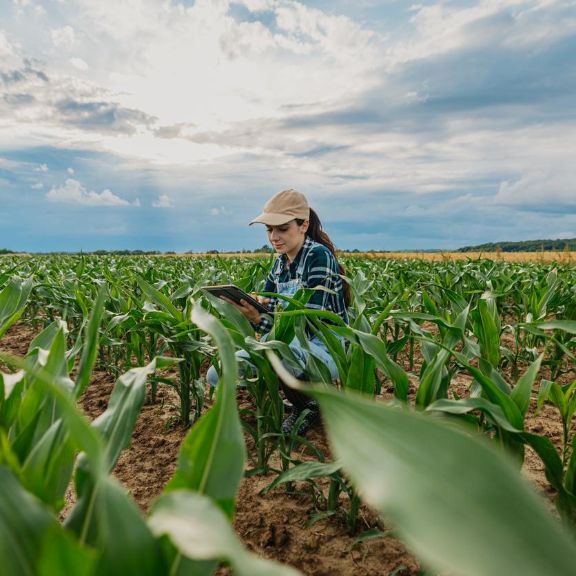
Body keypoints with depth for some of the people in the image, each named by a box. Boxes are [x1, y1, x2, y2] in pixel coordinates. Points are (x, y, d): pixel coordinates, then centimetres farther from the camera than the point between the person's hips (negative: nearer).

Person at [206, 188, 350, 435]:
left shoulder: (319, 256, -15)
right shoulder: (280, 262, 8)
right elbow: (266, 308, 4)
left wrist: (258, 320, -33)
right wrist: (250, 307, -19)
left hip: (328, 350, -7)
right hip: (291, 344, 7)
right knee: (217, 375, -6)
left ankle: (313, 401, -8)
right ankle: (299, 394, 8)